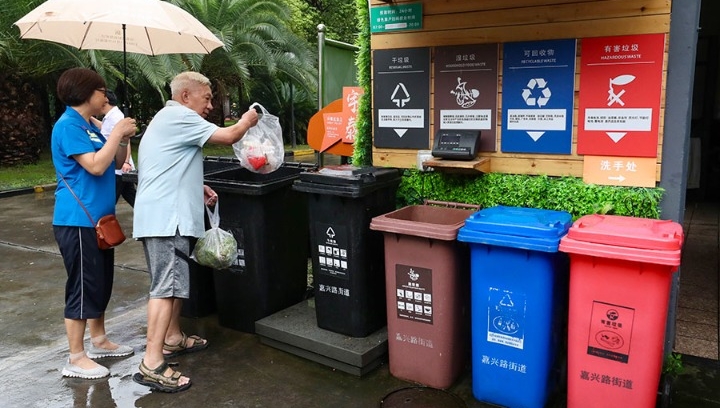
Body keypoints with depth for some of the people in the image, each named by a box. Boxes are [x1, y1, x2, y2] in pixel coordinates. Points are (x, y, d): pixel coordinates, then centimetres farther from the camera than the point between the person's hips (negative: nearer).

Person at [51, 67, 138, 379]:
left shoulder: (89, 126, 15)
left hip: (98, 218, 10)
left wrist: (124, 139, 2)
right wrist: (117, 132, -17)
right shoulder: (68, 126, -14)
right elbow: (96, 166, -24)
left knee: (101, 283, 17)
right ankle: (76, 359, 8)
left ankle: (99, 341, 32)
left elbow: (116, 162, 19)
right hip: (78, 221, -10)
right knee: (83, 286, -3)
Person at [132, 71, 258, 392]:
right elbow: (228, 136, -14)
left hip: (165, 215, 11)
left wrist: (196, 188, 15)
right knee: (166, 286, -13)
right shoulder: (178, 117, -10)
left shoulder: (169, 119, 23)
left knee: (174, 281, 20)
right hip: (165, 218, -11)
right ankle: (151, 364, -11)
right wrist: (247, 120, 6)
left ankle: (172, 338, 32)